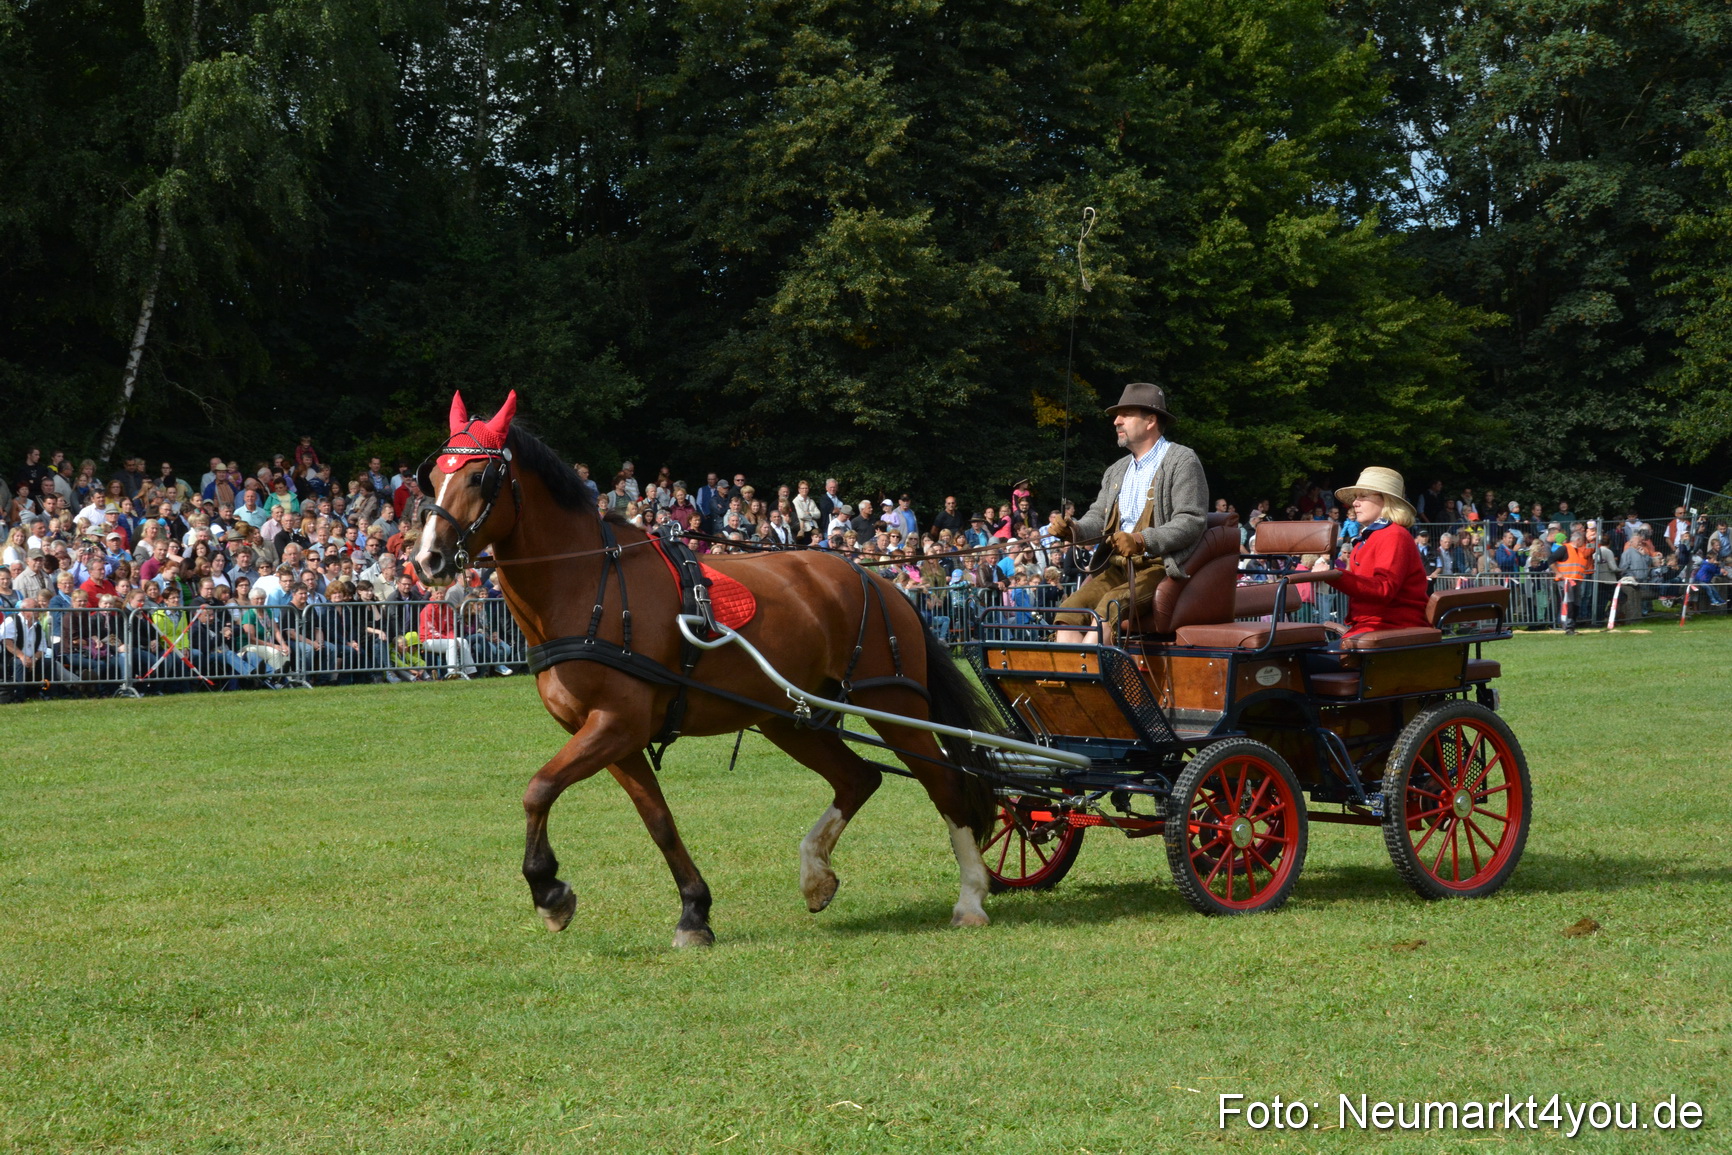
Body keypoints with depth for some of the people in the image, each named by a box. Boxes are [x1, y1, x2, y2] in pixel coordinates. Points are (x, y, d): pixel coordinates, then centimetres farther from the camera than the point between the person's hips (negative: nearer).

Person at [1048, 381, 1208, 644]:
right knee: (1070, 610, -18)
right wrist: (1071, 529, -2)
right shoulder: (1117, 471, 25)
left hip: (1161, 568, -7)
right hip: (1117, 568, 7)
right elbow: (1097, 517, 21)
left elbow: (1191, 522, -11)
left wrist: (1143, 541, -24)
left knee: (1110, 606, -32)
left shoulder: (1183, 461, -1)